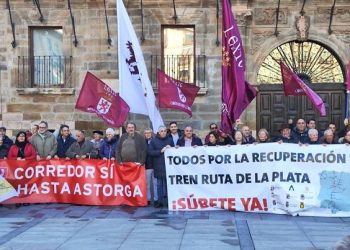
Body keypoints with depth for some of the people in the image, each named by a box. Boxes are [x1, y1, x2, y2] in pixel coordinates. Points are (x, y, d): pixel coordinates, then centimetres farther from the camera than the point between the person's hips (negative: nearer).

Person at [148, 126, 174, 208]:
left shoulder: (170, 140, 8)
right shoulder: (154, 141, 4)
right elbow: (150, 152, -4)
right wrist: (160, 151, -12)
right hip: (158, 166, 0)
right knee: (159, 184, 4)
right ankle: (160, 201, 10)